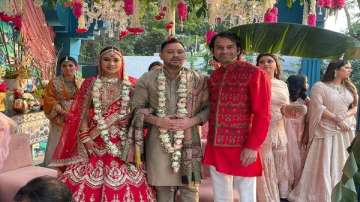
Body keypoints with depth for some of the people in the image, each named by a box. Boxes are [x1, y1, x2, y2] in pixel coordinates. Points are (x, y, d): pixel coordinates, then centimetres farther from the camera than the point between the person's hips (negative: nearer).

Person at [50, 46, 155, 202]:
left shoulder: (131, 85, 4)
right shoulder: (90, 83, 7)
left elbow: (133, 114, 0)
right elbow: (82, 113, 5)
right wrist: (85, 137, -8)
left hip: (121, 144, -1)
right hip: (93, 144, 1)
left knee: (120, 184, -2)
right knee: (87, 184, -1)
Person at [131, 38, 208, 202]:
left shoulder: (198, 79, 1)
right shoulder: (147, 79, 1)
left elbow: (208, 107, 3)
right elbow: (137, 107, 3)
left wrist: (191, 121, -14)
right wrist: (158, 121, -12)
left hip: (188, 140, 0)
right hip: (159, 141, 0)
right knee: (163, 189, 11)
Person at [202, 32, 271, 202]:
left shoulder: (255, 74, -9)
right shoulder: (214, 76, 10)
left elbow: (262, 115, -13)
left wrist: (253, 147, -18)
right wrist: (210, 143, 11)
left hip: (241, 148, -6)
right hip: (215, 148, 6)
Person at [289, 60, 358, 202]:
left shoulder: (350, 87, 12)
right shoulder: (320, 86, -6)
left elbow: (355, 107, 10)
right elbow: (318, 108, -14)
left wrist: (344, 117, -9)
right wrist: (337, 119, -15)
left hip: (345, 131, 6)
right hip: (327, 131, -6)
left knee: (342, 165, 9)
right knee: (323, 165, -3)